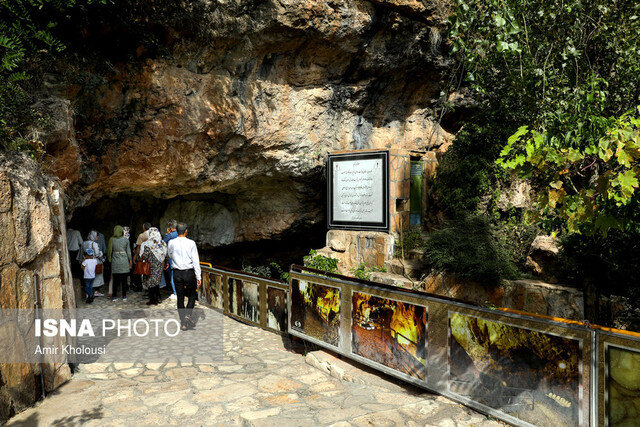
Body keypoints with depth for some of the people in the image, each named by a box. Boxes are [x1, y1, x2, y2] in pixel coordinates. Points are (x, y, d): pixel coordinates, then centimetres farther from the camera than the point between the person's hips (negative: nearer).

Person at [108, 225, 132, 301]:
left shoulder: (111, 239, -4)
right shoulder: (126, 240, -4)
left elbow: (109, 251, 0)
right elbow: (128, 251, 0)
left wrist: (109, 259, 15)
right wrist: (130, 261, 9)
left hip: (115, 262, 0)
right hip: (124, 262, 0)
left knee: (115, 280, 8)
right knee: (124, 279, 7)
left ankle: (114, 296, 12)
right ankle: (124, 296, 10)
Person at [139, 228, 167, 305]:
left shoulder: (147, 244, -15)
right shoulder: (163, 243, -1)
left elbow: (144, 256, -14)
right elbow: (165, 255, 5)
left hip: (150, 265, -5)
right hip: (160, 265, 5)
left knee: (150, 281, 6)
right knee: (157, 281, 17)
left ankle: (152, 300, 10)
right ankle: (157, 298, 20)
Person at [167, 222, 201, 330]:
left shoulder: (171, 243, -2)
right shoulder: (191, 243, -8)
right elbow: (196, 261, -8)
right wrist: (198, 277, -5)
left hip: (177, 273, 2)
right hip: (189, 272, -2)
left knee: (180, 297, 10)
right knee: (192, 296, 16)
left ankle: (183, 323, 11)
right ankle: (188, 315, -4)